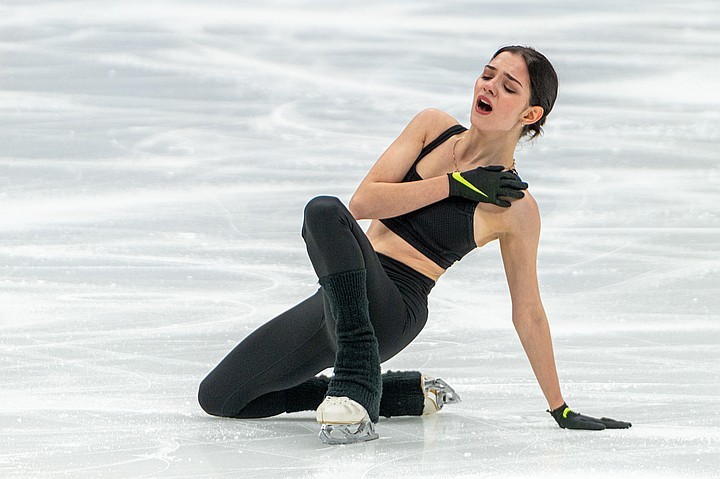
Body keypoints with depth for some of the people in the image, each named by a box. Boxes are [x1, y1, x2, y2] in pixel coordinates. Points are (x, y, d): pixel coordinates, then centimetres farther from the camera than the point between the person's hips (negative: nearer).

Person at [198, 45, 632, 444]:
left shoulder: (515, 206, -7)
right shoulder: (433, 126, 6)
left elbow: (529, 315, 1)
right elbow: (364, 201, -3)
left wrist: (561, 409, 3)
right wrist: (455, 184, -11)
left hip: (392, 314, -7)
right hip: (339, 297, 7)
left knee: (324, 211, -34)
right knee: (219, 399, 7)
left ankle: (358, 378, -29)